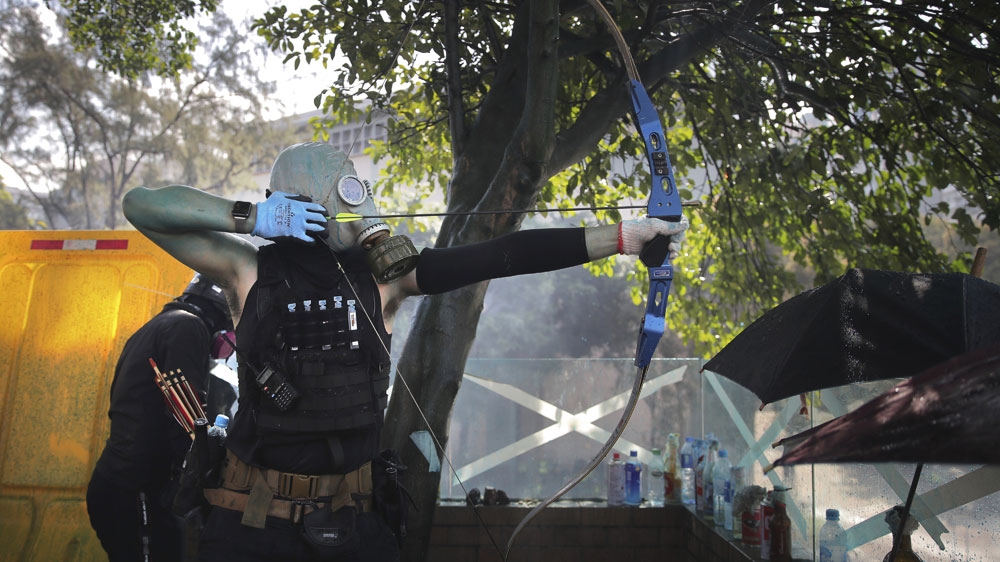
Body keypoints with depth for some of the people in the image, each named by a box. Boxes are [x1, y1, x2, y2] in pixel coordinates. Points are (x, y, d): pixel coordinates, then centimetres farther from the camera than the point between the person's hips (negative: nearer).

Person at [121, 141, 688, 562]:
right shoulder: (249, 270, -6)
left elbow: (498, 258, -11)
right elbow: (142, 205, -6)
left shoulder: (382, 271, -3)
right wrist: (250, 216, -19)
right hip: (255, 514, -1)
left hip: (354, 516, 2)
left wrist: (626, 235, -16)